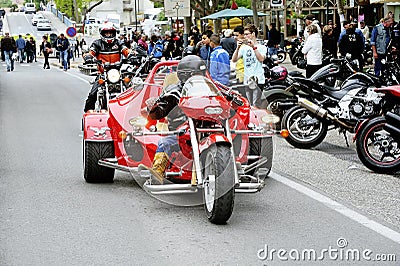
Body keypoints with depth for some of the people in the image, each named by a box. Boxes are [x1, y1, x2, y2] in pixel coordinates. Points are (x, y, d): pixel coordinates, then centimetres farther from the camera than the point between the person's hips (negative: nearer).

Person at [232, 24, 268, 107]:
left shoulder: (262, 47, 1)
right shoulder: (244, 47, 12)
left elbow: (261, 59, -19)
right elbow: (234, 60, 4)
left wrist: (254, 47, -22)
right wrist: (238, 48, -9)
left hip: (258, 80, -5)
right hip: (247, 80, 5)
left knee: (256, 105, -10)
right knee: (249, 105, 10)